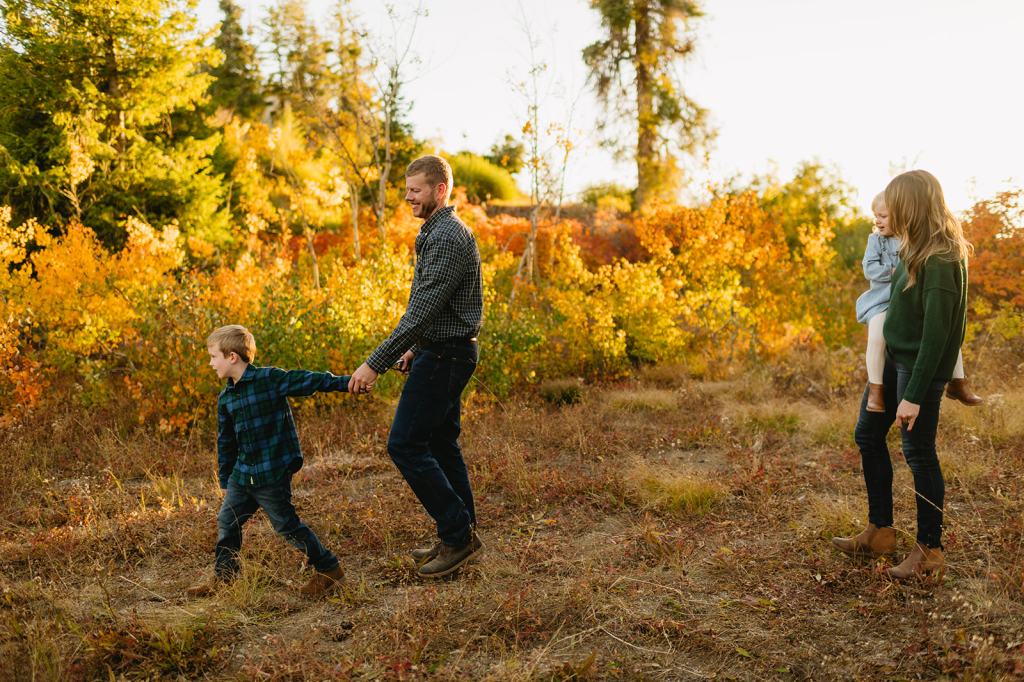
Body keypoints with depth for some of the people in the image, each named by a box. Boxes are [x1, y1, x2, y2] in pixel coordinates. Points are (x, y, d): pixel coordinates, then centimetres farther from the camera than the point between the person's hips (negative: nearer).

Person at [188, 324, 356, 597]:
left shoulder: (270, 379, -13)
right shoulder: (225, 398, 9)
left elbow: (307, 381, -16)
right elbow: (226, 441, 17)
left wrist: (346, 382, -23)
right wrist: (225, 480, 21)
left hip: (273, 474, -7)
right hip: (243, 474, 7)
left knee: (287, 524, -2)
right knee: (227, 521, 13)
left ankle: (329, 569, 11)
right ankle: (222, 577, 29)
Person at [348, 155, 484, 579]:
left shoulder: (448, 238, -20)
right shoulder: (438, 233, 15)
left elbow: (422, 309, -26)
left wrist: (376, 363, -25)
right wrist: (415, 348, 23)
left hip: (444, 356, -11)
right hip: (442, 351, 11)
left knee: (405, 445, -8)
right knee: (439, 444, 15)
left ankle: (458, 533, 0)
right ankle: (461, 536, 24)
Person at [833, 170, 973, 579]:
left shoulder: (940, 262, -23)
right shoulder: (918, 250, 5)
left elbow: (936, 334, -24)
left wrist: (914, 396, -23)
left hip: (921, 365, -10)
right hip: (894, 357, 10)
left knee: (918, 451, 0)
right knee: (868, 434, 15)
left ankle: (929, 551, 16)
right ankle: (879, 533, 27)